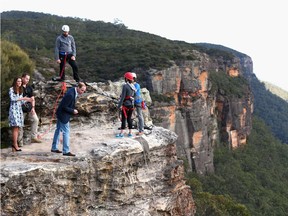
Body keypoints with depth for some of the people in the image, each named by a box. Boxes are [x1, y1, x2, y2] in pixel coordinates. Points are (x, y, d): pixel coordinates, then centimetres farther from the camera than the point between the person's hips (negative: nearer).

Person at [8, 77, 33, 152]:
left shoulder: (21, 91, 18)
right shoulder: (11, 89, 0)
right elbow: (12, 99, -11)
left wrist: (27, 100, -1)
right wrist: (22, 98, -13)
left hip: (19, 109, 6)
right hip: (13, 109, -6)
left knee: (17, 128, 3)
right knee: (15, 127, -12)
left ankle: (14, 145, 4)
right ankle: (15, 145, -13)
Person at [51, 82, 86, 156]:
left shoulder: (74, 91, 0)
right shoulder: (70, 95, -30)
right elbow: (64, 107, -26)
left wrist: (73, 110, 3)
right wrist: (73, 111, -18)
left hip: (61, 113, 10)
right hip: (63, 114, -10)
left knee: (58, 129, 18)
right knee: (66, 132, -4)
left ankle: (54, 148, 30)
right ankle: (66, 151, 3)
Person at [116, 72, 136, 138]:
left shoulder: (125, 86, -14)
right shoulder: (133, 86, 8)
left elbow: (123, 96, -17)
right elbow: (133, 95, 12)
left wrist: (119, 105, -14)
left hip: (125, 104, -7)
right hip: (131, 104, 7)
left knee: (124, 118, -3)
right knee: (129, 118, 12)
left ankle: (121, 133, -1)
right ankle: (130, 133, 12)